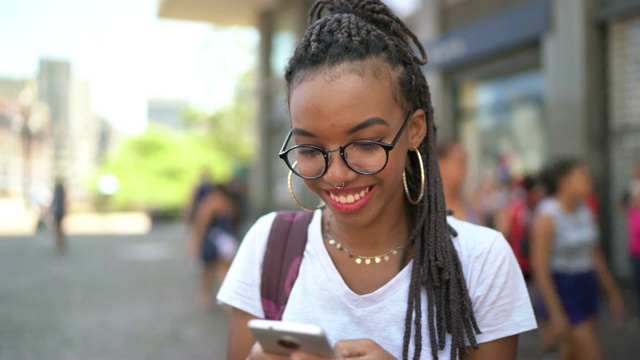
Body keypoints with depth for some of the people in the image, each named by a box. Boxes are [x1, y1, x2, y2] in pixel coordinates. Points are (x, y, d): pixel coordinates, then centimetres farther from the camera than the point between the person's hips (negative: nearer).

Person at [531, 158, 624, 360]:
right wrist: (555, 313, -22)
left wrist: (613, 293, 17)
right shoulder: (547, 216, -16)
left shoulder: (585, 212, 4)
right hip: (560, 290, -7)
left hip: (586, 288, 7)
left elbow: (595, 255, 15)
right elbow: (539, 267, -19)